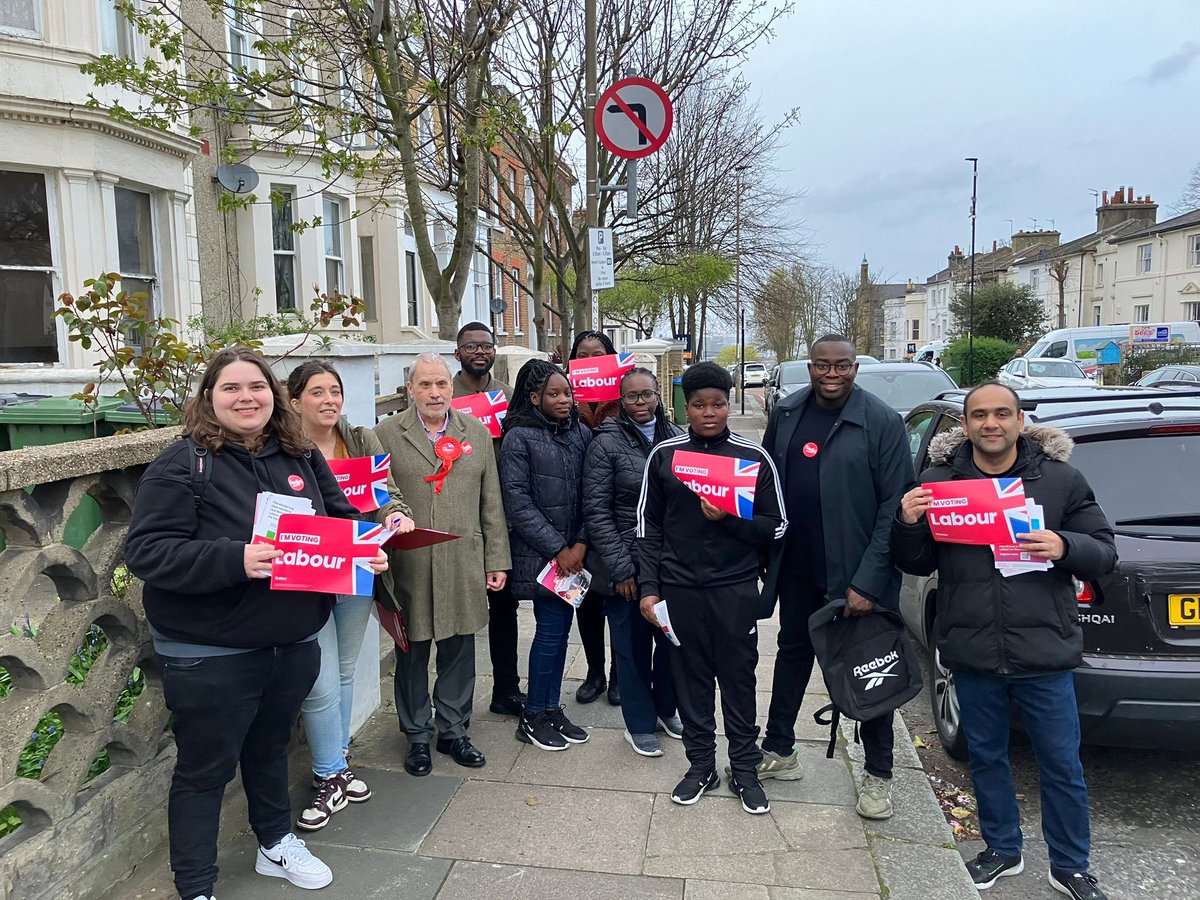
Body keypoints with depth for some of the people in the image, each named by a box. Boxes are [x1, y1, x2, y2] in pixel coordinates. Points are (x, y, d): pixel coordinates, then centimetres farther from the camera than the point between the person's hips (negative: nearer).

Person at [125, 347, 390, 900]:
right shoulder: (183, 464, -15)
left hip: (295, 643, 6)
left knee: (270, 748, 25)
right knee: (204, 769, 9)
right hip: (211, 655, -5)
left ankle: (276, 844, 46)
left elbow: (342, 518, 12)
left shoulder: (300, 457, 2)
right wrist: (234, 560, -33)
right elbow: (146, 550, -21)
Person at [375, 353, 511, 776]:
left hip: (463, 565, 2)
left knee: (459, 653, 11)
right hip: (409, 567, -2)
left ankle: (453, 730, 30)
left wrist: (497, 560, 6)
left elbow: (491, 503, 8)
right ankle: (417, 736, 28)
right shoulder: (387, 434, 0)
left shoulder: (477, 433, 8)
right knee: (412, 655, 10)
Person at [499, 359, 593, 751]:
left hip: (574, 553, 5)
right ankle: (532, 717, 16)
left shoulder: (581, 434, 6)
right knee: (551, 630, -1)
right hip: (539, 554, -5)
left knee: (560, 628, 12)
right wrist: (557, 548, -13)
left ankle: (551, 708, 27)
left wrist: (580, 544, -7)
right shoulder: (519, 438, -8)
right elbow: (517, 502, -12)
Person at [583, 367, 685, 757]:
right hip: (626, 565, -4)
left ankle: (666, 708, 36)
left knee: (672, 638, 13)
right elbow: (596, 511, -8)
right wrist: (621, 568, -11)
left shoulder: (676, 437, 5)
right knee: (633, 644, 8)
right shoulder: (606, 443, -7)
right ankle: (640, 724, 26)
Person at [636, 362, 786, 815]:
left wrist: (728, 519, -16)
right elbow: (648, 526, 5)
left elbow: (776, 527, 1)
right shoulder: (664, 455, 2)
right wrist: (648, 587, -1)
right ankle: (701, 765, 27)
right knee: (690, 678, 11)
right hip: (680, 587, 1)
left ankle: (744, 769, 24)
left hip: (736, 589, -1)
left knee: (739, 679, 8)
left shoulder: (754, 457, -1)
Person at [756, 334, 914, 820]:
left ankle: (877, 773, 26)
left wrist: (866, 581, -20)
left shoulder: (882, 422, -13)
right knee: (793, 651, 18)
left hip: (858, 572, -4)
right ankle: (779, 750, 35)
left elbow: (895, 505, -15)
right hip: (796, 566, 5)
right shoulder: (785, 415, 2)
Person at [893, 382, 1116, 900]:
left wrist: (1065, 547, -18)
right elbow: (917, 565, 5)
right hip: (972, 656, 1)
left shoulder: (1062, 480, -1)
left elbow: (1105, 553, 2)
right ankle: (1003, 849, 38)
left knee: (1061, 765, 11)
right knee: (986, 757, 17)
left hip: (1045, 653, -1)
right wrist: (908, 525, -15)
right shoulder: (938, 481, 0)